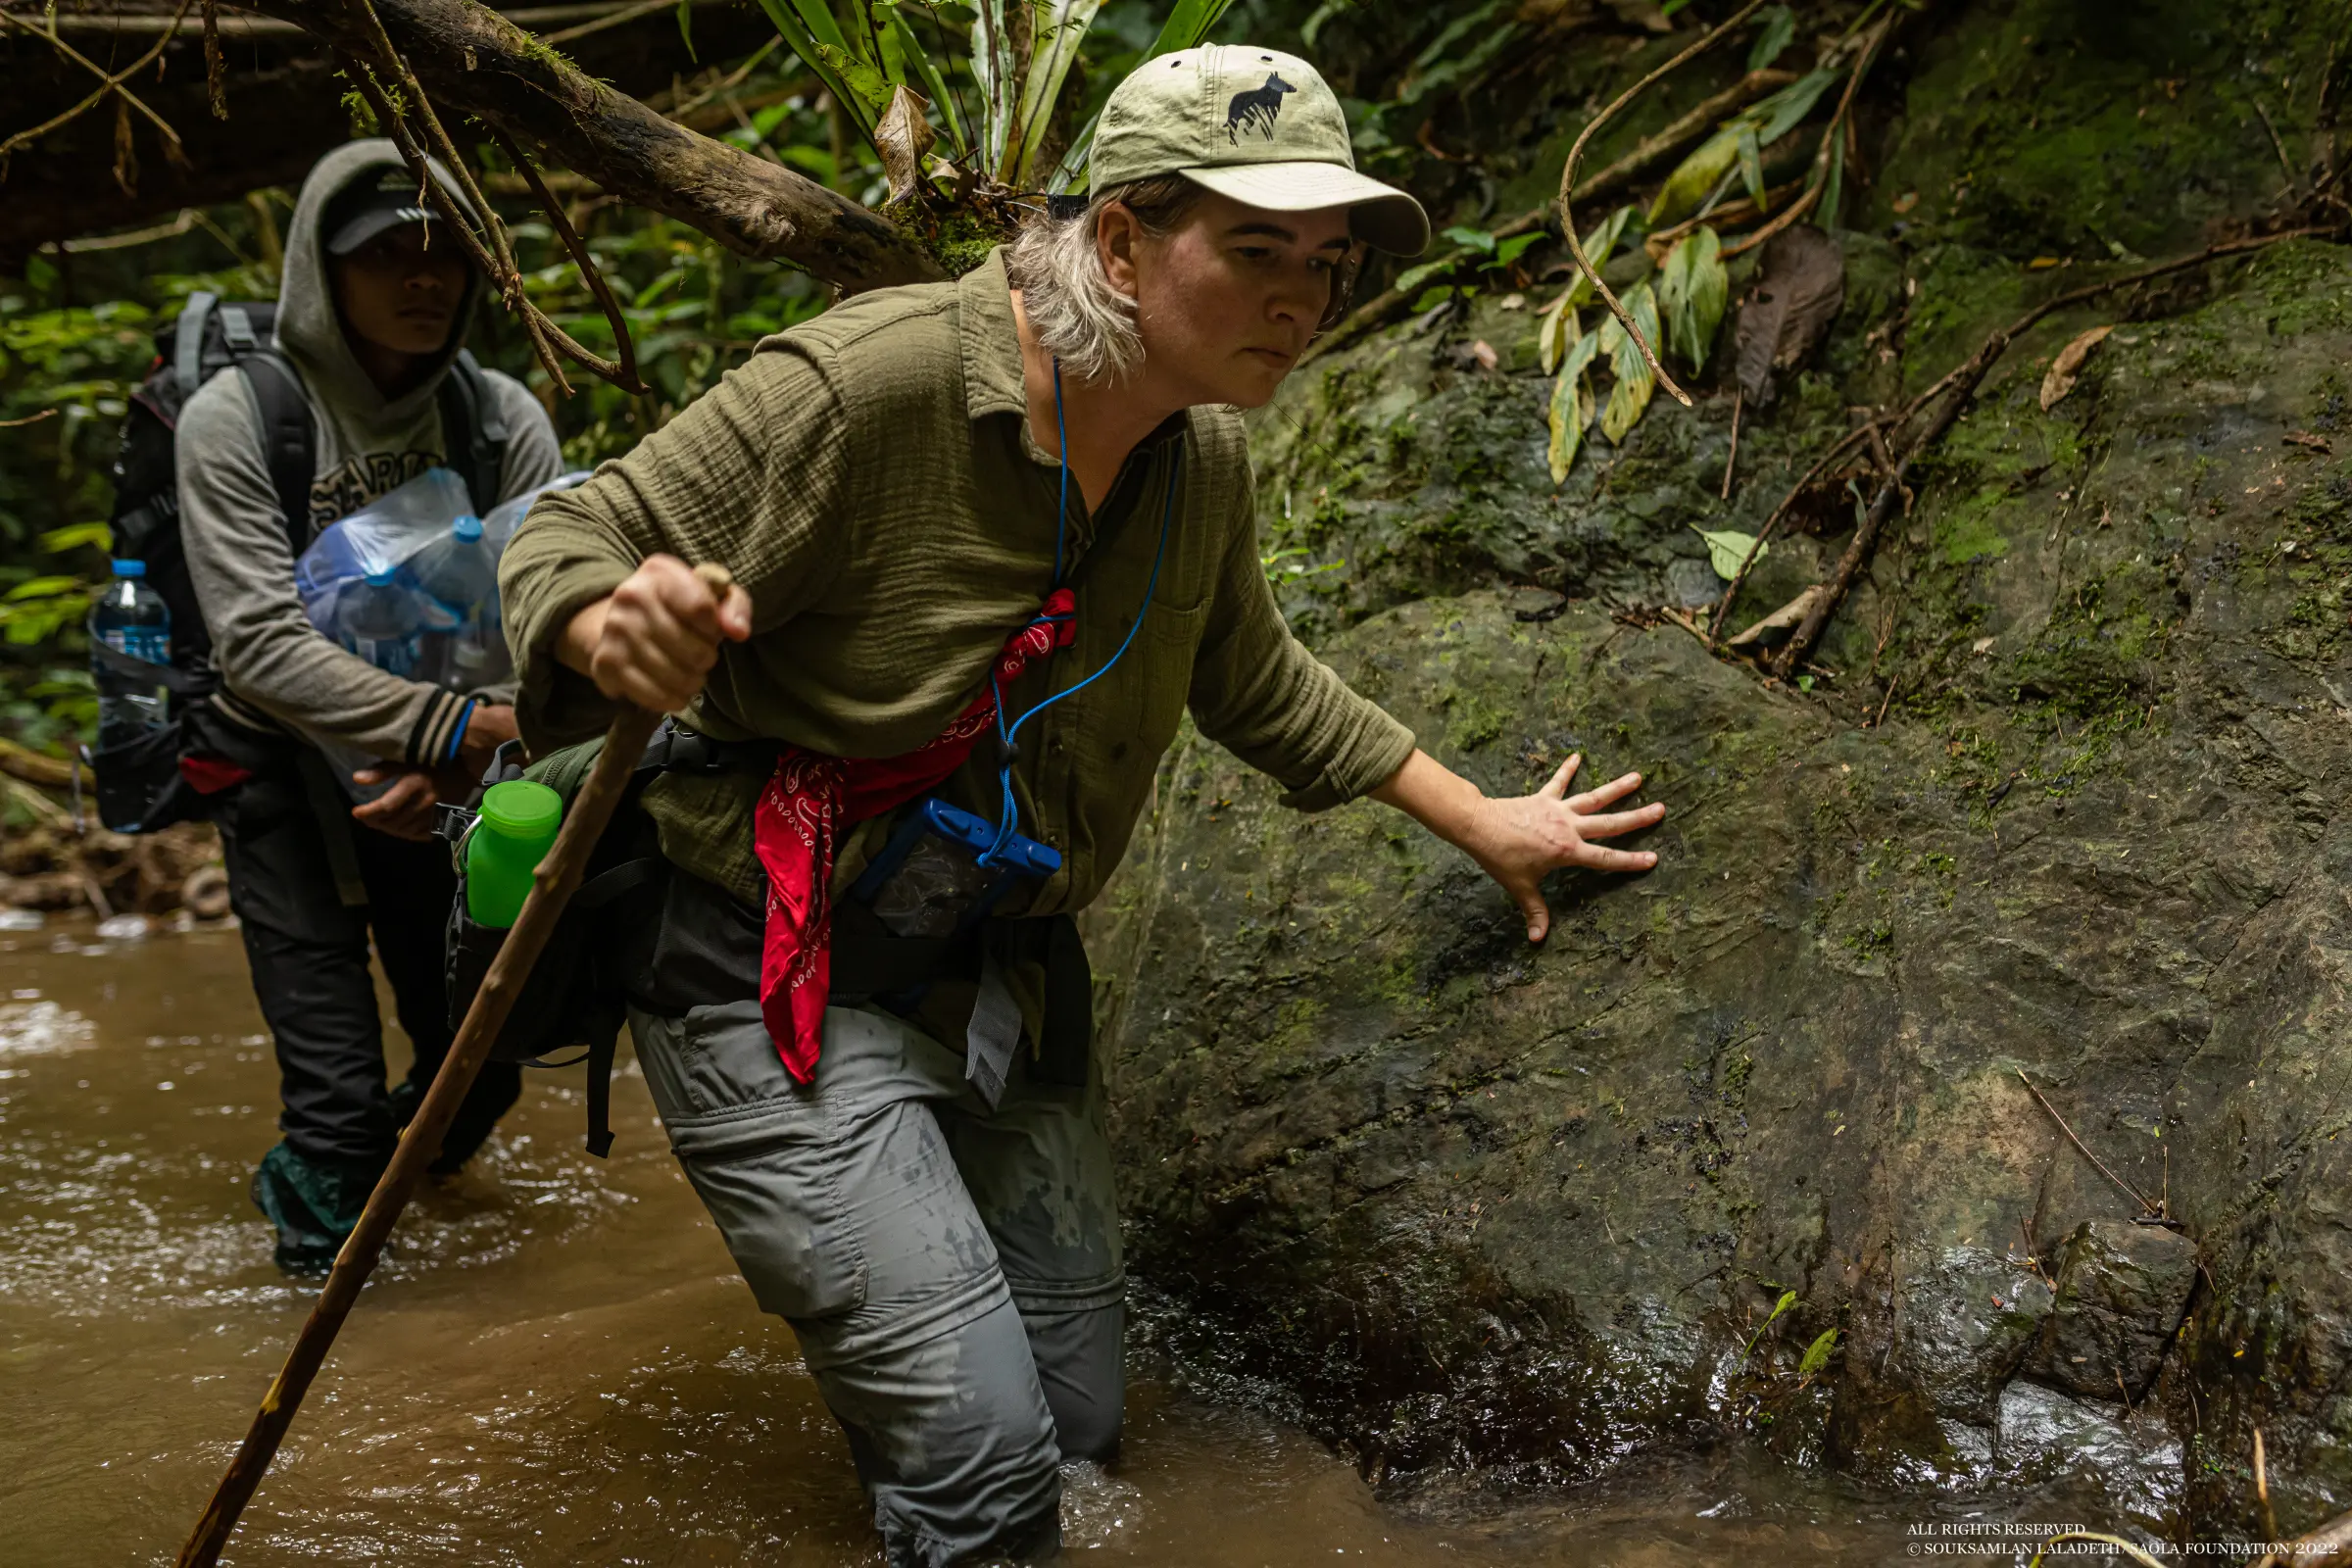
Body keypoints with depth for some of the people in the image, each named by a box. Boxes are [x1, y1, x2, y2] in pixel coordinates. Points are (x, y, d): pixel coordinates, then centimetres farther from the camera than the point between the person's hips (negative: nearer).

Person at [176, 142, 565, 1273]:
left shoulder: (504, 420, -9)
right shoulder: (235, 419, -17)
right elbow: (260, 645, -25)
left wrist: (449, 766, -30)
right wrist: (458, 725, -35)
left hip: (441, 786, 3)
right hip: (288, 768, -3)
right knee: (337, 1094, -9)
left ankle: (404, 1150, 42)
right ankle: (320, 1192, 23)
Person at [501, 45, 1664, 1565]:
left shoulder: (1207, 459, 1)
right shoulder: (872, 383, -22)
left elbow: (1253, 682, 20)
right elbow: (565, 545, -18)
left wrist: (1480, 821, 23)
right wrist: (618, 629, -42)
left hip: (1007, 980, 7)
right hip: (777, 978, -7)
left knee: (1076, 1428, 14)